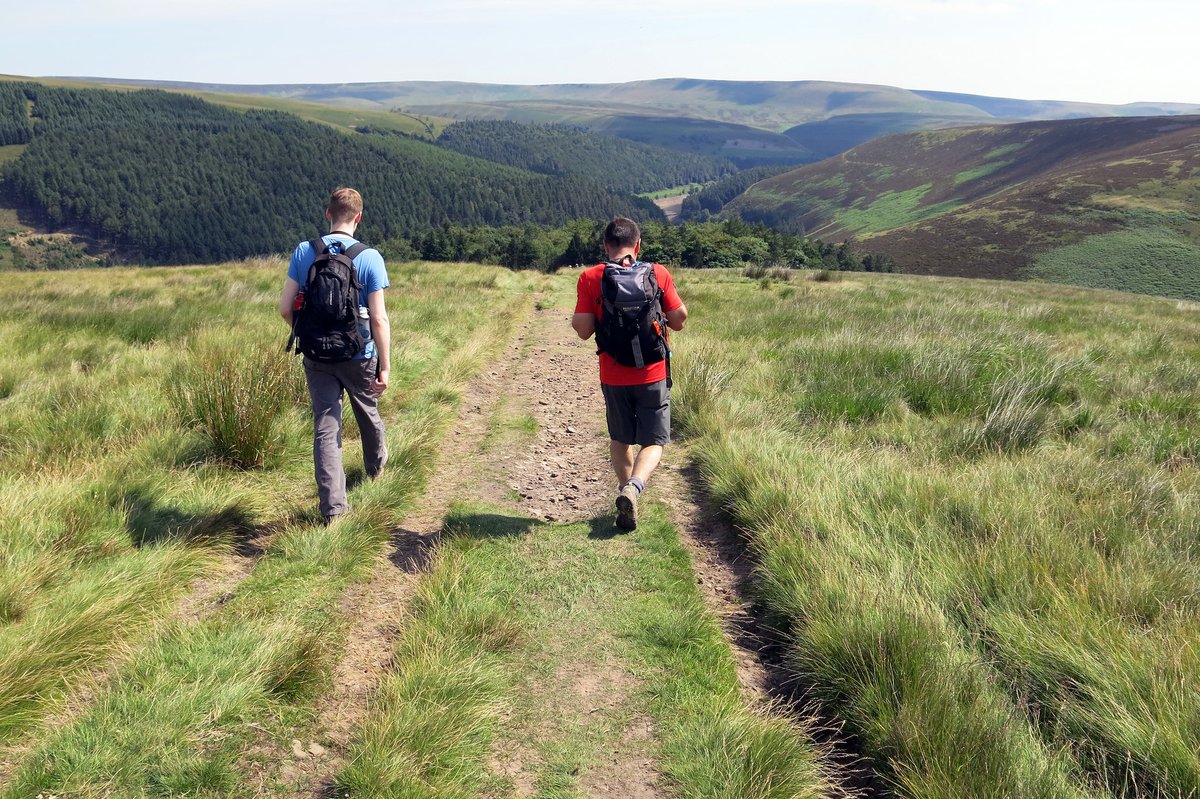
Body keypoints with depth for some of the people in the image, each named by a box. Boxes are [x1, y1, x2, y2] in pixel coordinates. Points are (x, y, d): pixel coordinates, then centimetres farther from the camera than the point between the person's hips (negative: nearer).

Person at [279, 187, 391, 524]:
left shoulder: (304, 252, -5)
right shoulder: (370, 257, -12)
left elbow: (285, 308, -5)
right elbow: (379, 319, -15)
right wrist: (385, 366, -9)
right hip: (359, 357, -1)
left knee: (326, 427, 2)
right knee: (368, 413, 23)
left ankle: (333, 506, -3)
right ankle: (375, 465, 50)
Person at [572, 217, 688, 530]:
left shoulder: (590, 278, -7)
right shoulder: (658, 273, -6)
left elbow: (583, 330, -10)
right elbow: (679, 320, -2)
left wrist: (575, 318, 12)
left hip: (613, 376, 1)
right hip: (653, 374, -1)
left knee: (620, 439, 21)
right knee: (653, 441, 5)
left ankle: (625, 486, 27)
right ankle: (633, 487, -19)